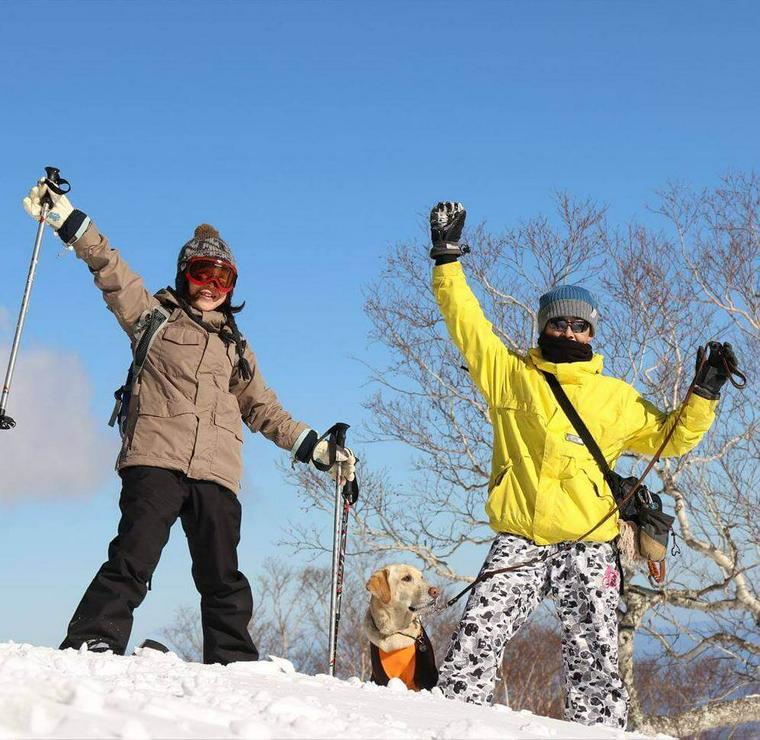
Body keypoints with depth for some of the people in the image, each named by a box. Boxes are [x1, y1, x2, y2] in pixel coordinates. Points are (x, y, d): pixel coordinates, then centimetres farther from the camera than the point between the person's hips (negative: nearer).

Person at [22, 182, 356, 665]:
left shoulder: (236, 345, 27)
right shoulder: (155, 314, 17)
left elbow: (264, 411, 29)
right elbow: (109, 267, 6)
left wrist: (318, 449, 23)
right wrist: (65, 217, -5)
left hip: (217, 471, 3)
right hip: (155, 460, -3)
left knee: (224, 581, 2)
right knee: (132, 562, -16)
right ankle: (91, 647, -15)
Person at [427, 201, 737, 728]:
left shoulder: (616, 397, 15)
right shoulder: (510, 375, 12)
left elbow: (671, 437, 20)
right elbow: (467, 322, 9)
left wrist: (704, 393, 7)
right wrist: (448, 258, 5)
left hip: (588, 545, 1)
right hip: (519, 541, -1)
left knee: (595, 663, -2)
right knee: (477, 641, -13)